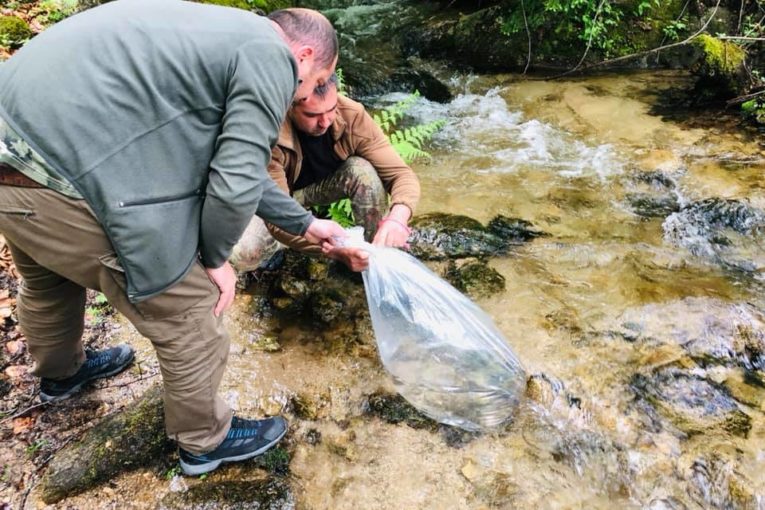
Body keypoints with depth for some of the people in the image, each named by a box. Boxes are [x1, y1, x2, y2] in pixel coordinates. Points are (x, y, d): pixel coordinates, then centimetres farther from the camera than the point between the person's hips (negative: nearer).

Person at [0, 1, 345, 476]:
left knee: (50, 278, 35)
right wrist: (216, 257, 4)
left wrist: (304, 223, 34)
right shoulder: (270, 58, -7)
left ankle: (61, 372, 64)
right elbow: (235, 182, -15)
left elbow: (234, 162, 27)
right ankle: (206, 441, 30)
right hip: (61, 185, -10)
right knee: (191, 316, 6)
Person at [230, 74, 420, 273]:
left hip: (324, 184, 2)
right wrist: (336, 251, -50)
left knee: (363, 170, -30)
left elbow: (402, 174, -24)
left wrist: (398, 218, -46)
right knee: (243, 255, -30)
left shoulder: (351, 115, -28)